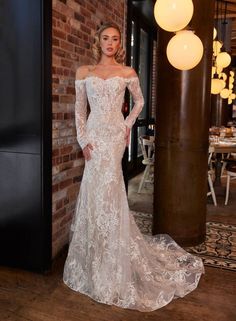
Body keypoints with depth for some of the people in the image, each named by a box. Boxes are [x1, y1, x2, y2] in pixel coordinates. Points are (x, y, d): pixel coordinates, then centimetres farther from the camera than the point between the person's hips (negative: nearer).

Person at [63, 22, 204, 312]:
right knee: (99, 193, 6)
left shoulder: (127, 73, 6)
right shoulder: (84, 72, 8)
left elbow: (139, 101, 19)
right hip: (93, 135, 2)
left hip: (113, 135, -2)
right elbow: (79, 109, 7)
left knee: (104, 192, -4)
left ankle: (109, 270, 11)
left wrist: (128, 125, 7)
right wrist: (83, 140, -3)